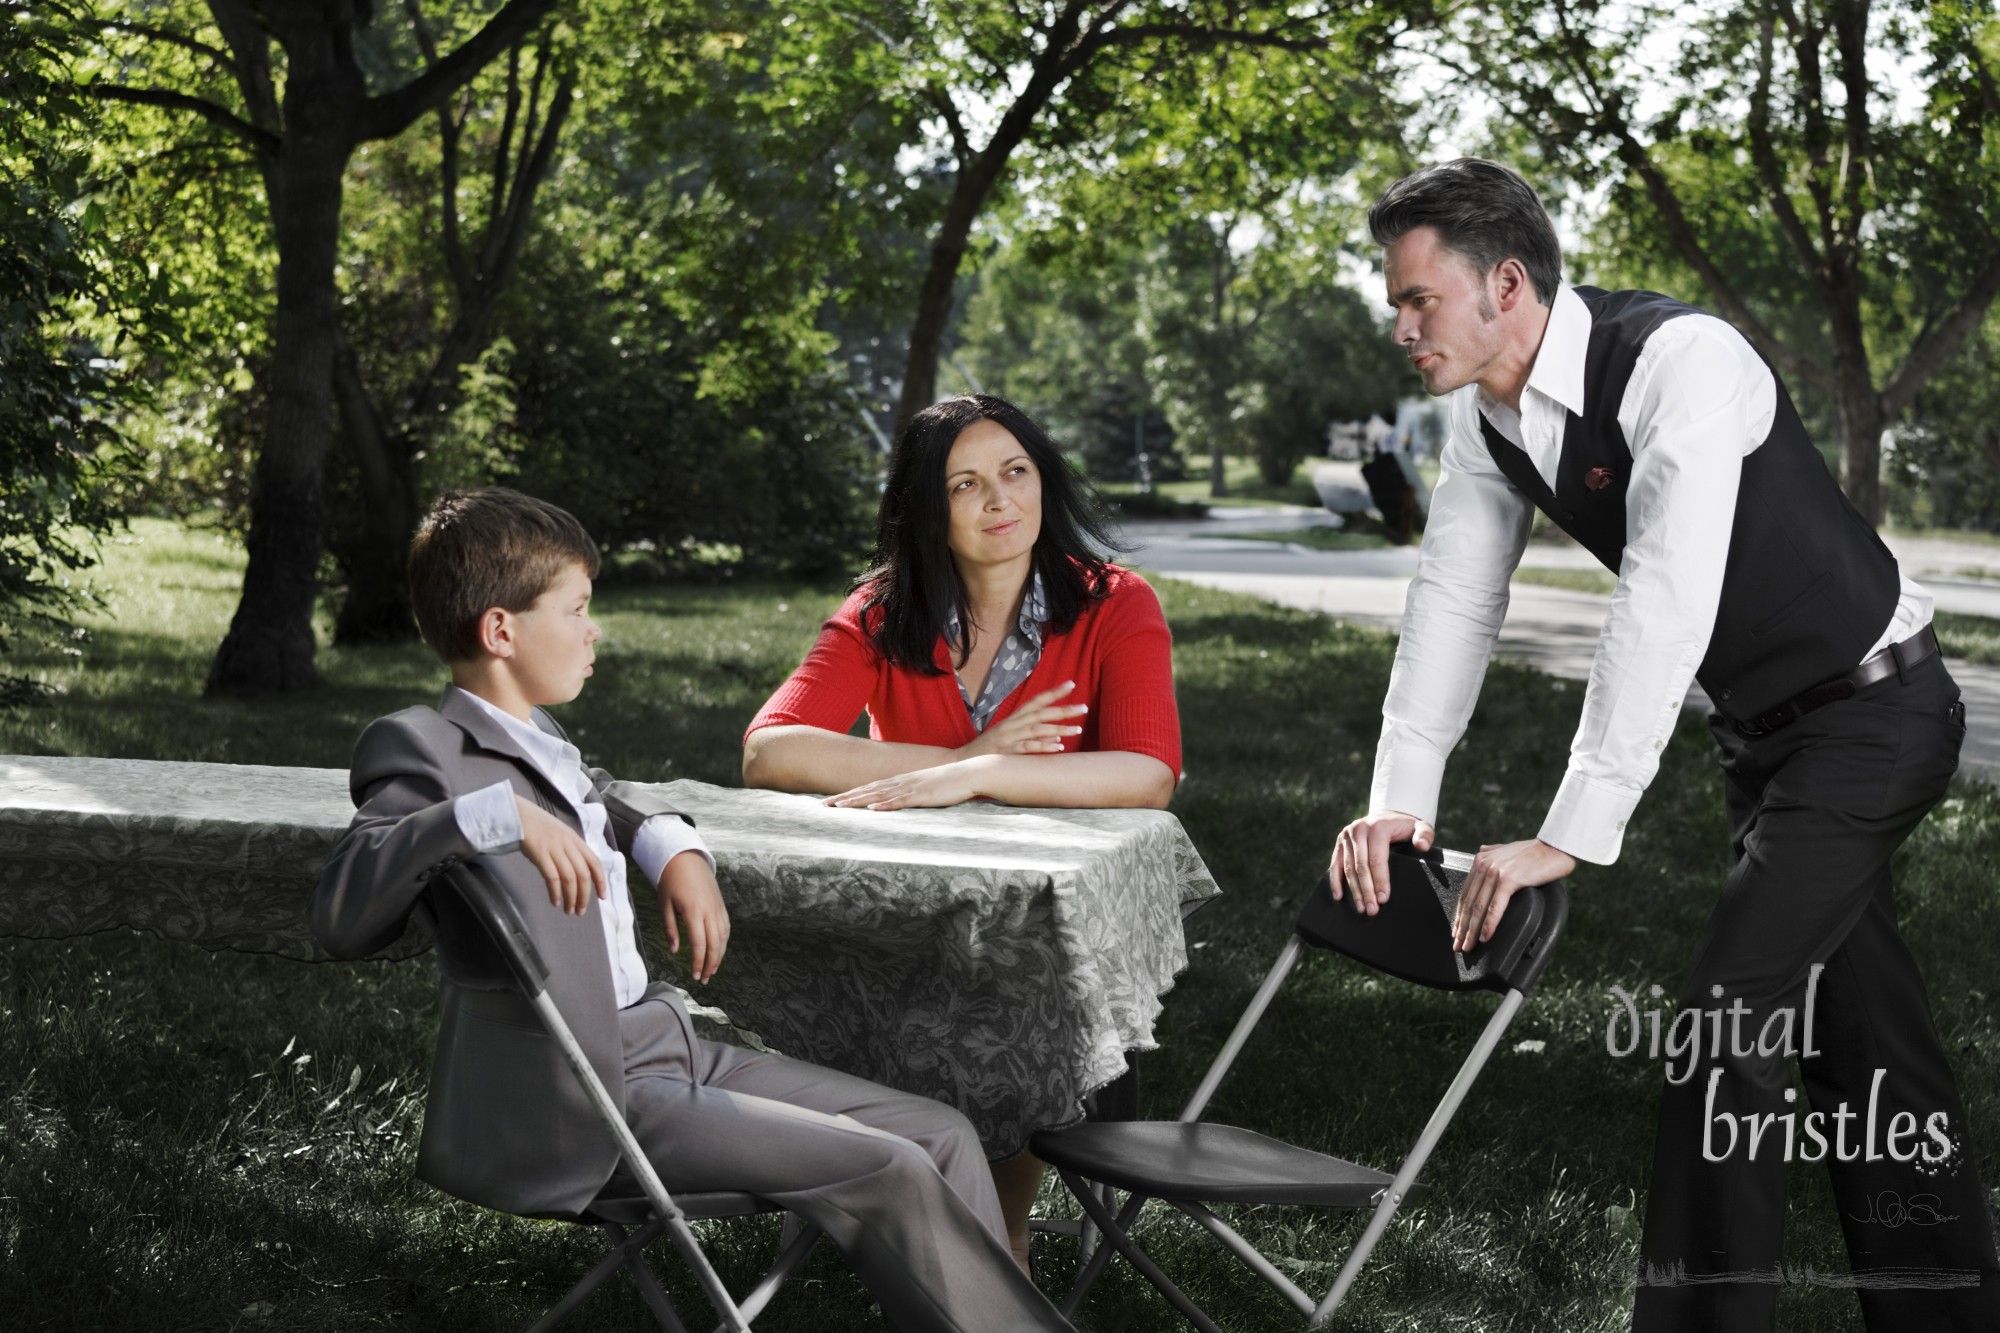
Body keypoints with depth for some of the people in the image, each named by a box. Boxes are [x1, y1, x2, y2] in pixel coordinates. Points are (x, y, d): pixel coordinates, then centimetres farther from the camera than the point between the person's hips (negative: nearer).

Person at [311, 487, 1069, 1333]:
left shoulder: (535, 743, 15)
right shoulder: (421, 747, -11)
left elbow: (609, 801, 37)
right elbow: (340, 917, -27)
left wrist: (677, 853, 15)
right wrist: (495, 814, -35)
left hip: (662, 1048, 9)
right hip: (570, 1104, -9)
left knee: (941, 1137, 2)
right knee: (887, 1175, -17)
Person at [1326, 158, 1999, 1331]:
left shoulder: (1679, 361, -29)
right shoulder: (1490, 421, -2)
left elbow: (1664, 606, -36)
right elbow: (1452, 603, 0)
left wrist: (1569, 838, -38)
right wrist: (1398, 805, -9)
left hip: (1874, 713, -8)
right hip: (1767, 728, 8)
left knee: (1733, 1014, -15)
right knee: (1856, 1032, 15)